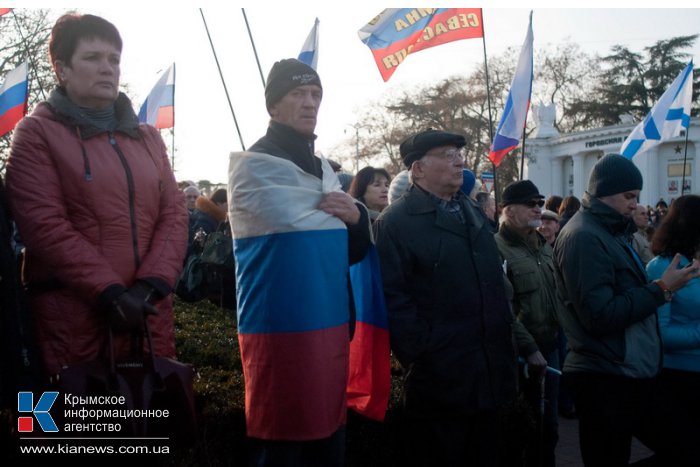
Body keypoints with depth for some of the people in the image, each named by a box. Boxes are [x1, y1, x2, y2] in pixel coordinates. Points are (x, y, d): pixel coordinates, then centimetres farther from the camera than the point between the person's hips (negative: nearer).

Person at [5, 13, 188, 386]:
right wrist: (109, 292, -15)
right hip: (74, 319, -4)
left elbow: (174, 214, 7)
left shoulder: (147, 137, 16)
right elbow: (45, 225, -10)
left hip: (149, 315, 5)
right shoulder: (37, 133, 1)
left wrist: (151, 284, -7)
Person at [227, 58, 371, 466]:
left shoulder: (322, 168, 17)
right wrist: (336, 215, 4)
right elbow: (296, 222, -16)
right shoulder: (254, 163, -6)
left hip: (330, 323, 7)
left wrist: (356, 217, -6)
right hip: (281, 327, -7)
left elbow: (355, 250, 16)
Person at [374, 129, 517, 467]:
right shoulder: (396, 221, -11)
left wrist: (505, 347, 14)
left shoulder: (473, 213, 16)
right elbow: (392, 297, -18)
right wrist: (422, 353, -20)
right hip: (439, 381, -7)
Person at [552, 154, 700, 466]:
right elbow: (601, 316, -24)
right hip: (606, 381, -10)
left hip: (630, 373, 10)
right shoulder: (583, 237, -17)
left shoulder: (610, 232, 16)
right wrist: (661, 289, -19)